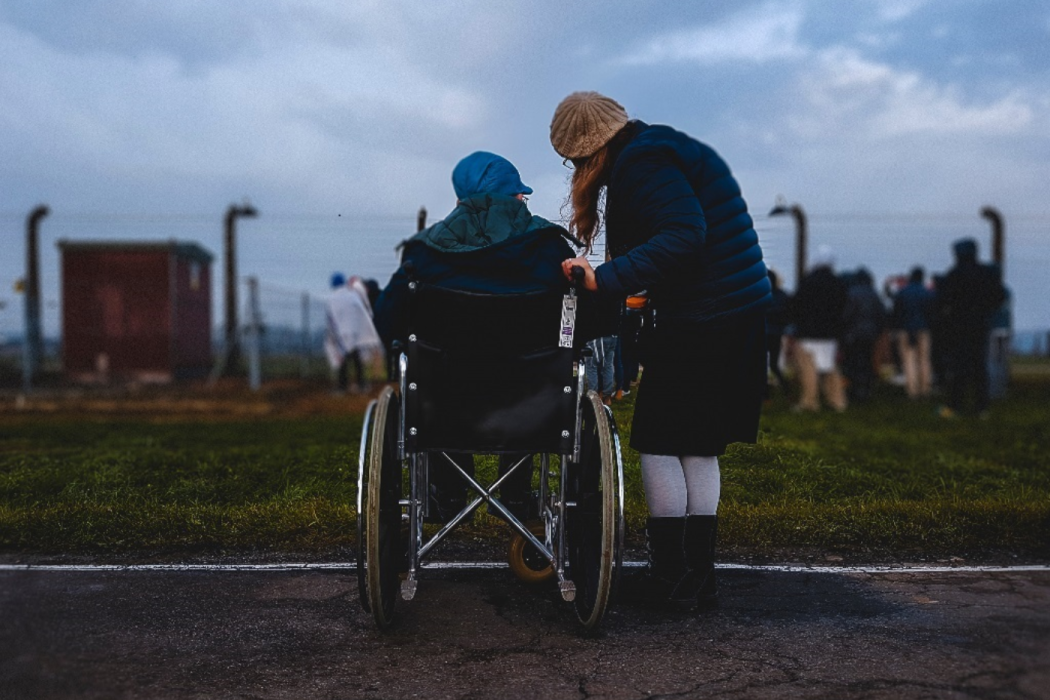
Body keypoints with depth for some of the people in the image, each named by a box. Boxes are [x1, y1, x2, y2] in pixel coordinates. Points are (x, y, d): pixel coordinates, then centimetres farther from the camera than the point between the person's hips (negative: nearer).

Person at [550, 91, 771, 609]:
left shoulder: (643, 162, -12)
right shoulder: (668, 149, 18)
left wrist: (605, 280, -29)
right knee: (700, 448, 14)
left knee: (659, 444, 2)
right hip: (743, 314, 10)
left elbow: (684, 236, -25)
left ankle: (671, 576, 7)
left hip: (698, 323, -10)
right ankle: (699, 576, 19)